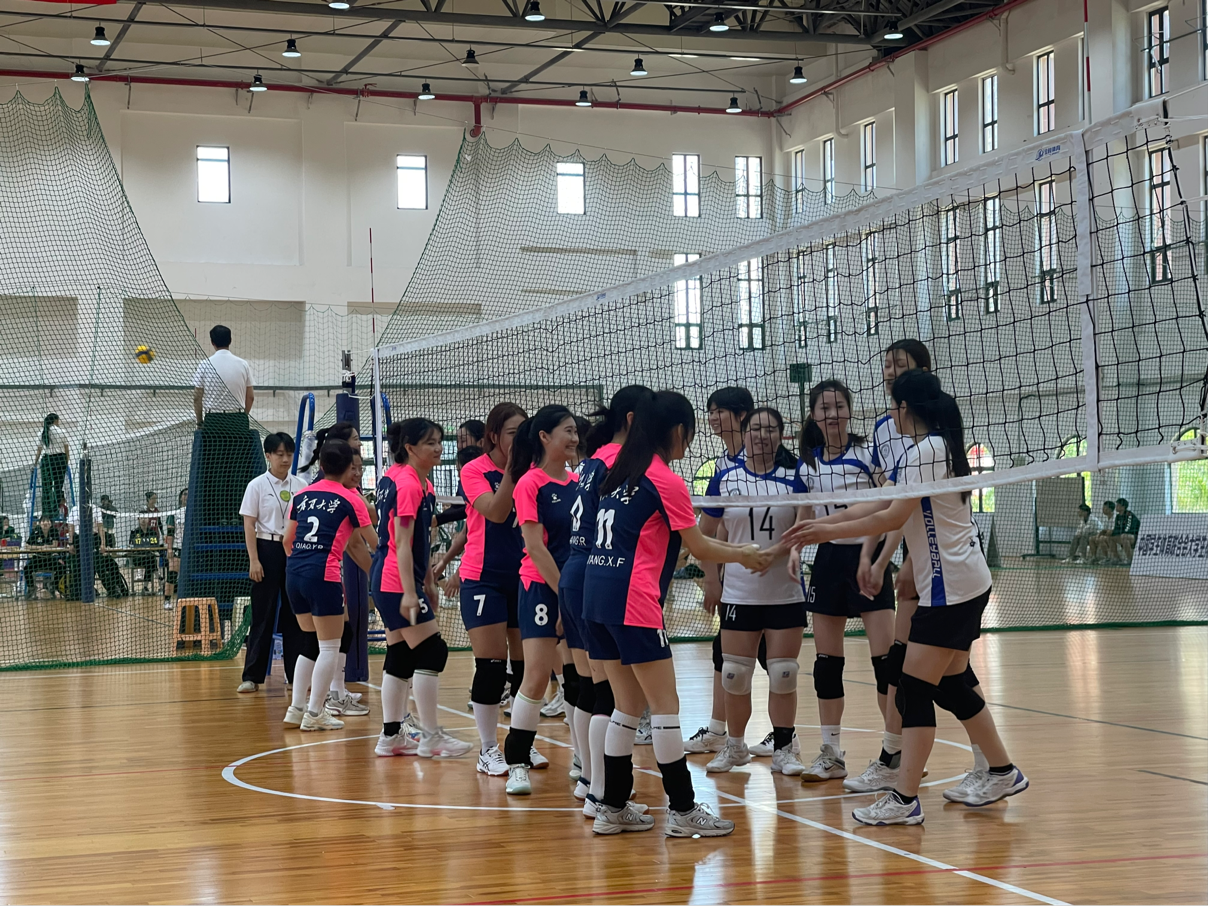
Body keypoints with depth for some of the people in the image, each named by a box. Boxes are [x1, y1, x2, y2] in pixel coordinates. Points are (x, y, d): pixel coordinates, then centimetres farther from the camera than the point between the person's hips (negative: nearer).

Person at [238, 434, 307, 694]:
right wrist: (254, 560, -12)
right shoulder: (257, 485, -2)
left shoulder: (300, 485, 7)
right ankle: (252, 676, 2)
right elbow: (249, 525, -5)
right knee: (263, 615, -2)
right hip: (267, 549, -3)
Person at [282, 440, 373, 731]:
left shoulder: (302, 495, 14)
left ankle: (297, 708, 17)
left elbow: (288, 540, 18)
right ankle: (314, 713, 2)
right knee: (330, 647, 3)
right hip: (323, 575, -6)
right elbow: (372, 544, 6)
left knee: (311, 642, 18)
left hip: (293, 573, 6)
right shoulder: (351, 499, 1)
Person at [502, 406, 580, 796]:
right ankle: (517, 764, 0)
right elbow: (535, 546, -12)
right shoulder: (530, 483, -8)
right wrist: (564, 593, -15)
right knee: (537, 676, -10)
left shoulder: (578, 482, 10)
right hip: (541, 588, -6)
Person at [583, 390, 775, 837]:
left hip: (597, 594, 8)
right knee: (665, 706, -1)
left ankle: (613, 807, 16)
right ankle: (682, 809, 3)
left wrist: (733, 548, 25)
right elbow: (698, 548, 0)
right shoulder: (666, 481, -8)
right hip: (634, 600, -8)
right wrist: (745, 556, 15)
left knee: (628, 705, 14)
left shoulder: (621, 470, 15)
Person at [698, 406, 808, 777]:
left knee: (784, 676, 0)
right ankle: (734, 746, 20)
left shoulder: (793, 478, 1)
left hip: (785, 592, 0)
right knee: (734, 676, 3)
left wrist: (775, 552, -20)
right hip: (738, 593, 0)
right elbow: (704, 534, 10)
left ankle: (783, 750, 12)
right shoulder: (724, 479, 3)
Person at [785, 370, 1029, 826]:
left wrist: (829, 532, -12)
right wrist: (819, 522, 11)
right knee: (949, 685, 17)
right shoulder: (939, 447, 15)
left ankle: (904, 800, -9)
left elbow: (893, 517, -20)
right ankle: (1002, 773, 27)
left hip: (949, 586, -10)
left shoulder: (924, 451, -16)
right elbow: (877, 504, 15)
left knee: (914, 689, -9)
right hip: (966, 584, 10)